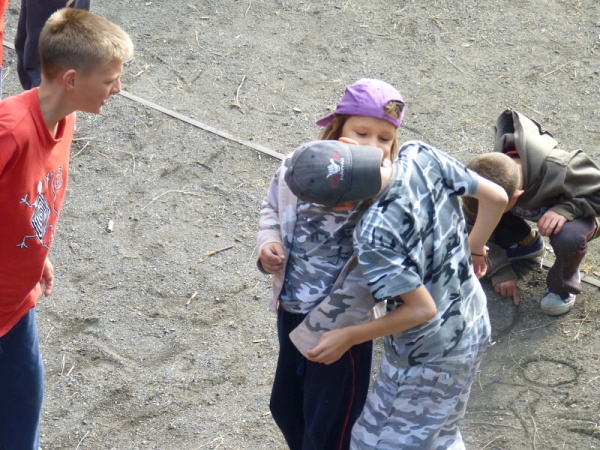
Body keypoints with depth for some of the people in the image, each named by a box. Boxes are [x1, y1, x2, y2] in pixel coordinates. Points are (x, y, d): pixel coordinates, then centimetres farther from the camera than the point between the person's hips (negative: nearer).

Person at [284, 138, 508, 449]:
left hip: (429, 356, -7)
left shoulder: (374, 234, -34)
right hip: (473, 324, 8)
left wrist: (347, 338, -17)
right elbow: (496, 197, -4)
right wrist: (474, 249, 14)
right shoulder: (422, 156, -16)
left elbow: (422, 309, -26)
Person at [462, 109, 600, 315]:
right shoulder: (492, 171, -26)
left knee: (568, 237, -40)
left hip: (578, 212, -5)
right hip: (536, 208, 5)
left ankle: (563, 282, -4)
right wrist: (500, 270, -11)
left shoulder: (560, 171, -42)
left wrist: (566, 209, -40)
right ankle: (526, 242, 14)